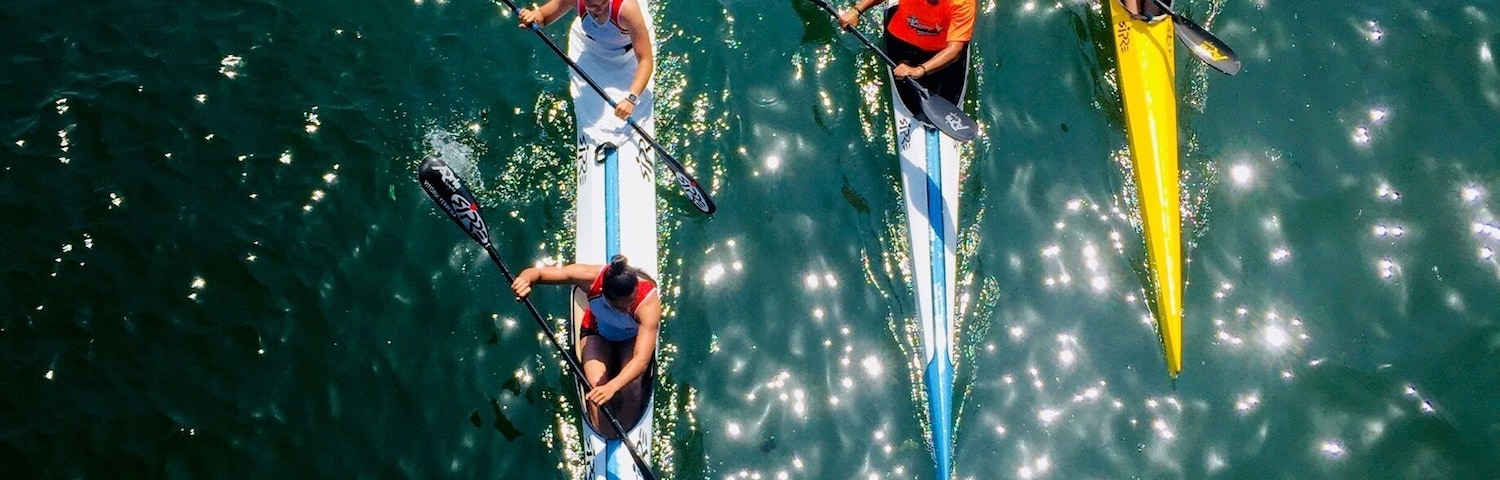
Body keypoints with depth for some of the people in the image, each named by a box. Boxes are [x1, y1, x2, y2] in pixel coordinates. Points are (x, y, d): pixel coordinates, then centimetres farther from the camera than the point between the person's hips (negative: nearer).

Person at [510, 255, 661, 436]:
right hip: (598, 333, 2)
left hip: (637, 336, -1)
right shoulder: (592, 277, -35)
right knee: (596, 384, -23)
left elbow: (641, 360, -49)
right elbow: (538, 272, -26)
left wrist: (612, 387, -66)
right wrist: (525, 279, -50)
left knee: (631, 386, -27)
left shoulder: (649, 302, -40)